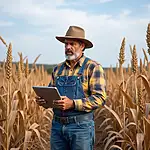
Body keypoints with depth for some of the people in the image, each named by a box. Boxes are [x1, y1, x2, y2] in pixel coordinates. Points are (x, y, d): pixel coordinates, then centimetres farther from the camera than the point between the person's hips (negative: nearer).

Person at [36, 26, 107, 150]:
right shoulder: (58, 69, 12)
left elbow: (100, 98, -13)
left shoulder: (93, 67, -6)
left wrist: (73, 104, -24)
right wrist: (44, 100, -4)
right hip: (57, 126, 5)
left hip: (81, 126, -5)